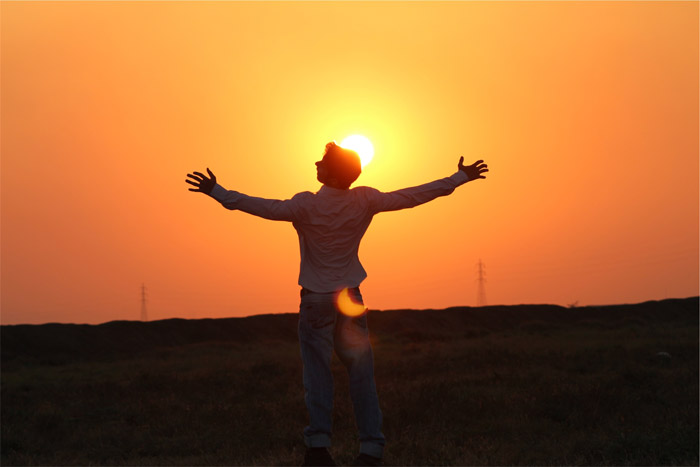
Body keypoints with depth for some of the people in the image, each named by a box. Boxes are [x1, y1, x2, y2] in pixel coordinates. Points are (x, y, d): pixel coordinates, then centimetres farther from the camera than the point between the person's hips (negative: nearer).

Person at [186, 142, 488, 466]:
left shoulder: (307, 205, -14)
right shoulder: (365, 201, -5)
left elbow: (265, 208, -20)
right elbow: (410, 197, -1)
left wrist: (217, 192, -15)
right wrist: (460, 178, 8)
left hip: (315, 300, -2)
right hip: (350, 297, 2)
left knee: (317, 373, 2)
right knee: (361, 373, 6)